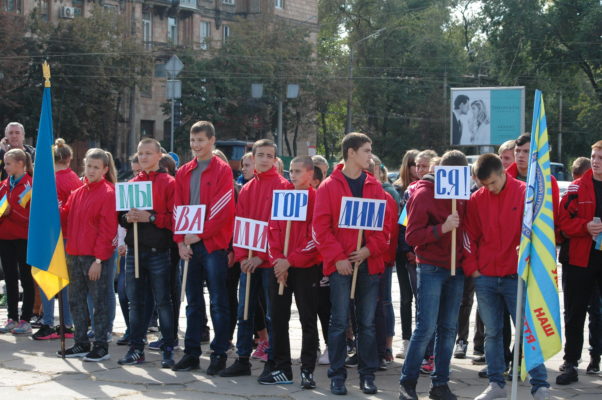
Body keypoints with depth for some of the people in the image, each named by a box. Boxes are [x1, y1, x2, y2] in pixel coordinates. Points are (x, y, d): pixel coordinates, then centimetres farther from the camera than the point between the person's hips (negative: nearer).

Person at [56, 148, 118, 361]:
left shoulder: (108, 193, -8)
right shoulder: (77, 193, 13)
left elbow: (107, 229, -12)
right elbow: (65, 217, 12)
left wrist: (98, 259, -16)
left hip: (96, 257, -7)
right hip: (75, 255, 7)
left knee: (99, 301, 0)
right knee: (76, 300, 12)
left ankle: (101, 347, 7)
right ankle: (81, 344, 22)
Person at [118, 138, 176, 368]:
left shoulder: (168, 183, -1)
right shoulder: (132, 184, 14)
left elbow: (174, 218, -8)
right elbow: (120, 215, 17)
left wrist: (150, 217, -19)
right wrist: (127, 218, -5)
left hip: (158, 252, -5)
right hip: (134, 251, 5)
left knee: (163, 301, -2)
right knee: (135, 301, 8)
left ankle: (168, 350, 4)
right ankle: (136, 349, 14)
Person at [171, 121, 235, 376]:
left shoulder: (222, 170, -4)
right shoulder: (184, 173, 13)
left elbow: (223, 209, -12)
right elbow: (178, 208, 11)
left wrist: (200, 234, -14)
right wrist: (181, 240, -1)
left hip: (213, 244, -5)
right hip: (189, 245, 6)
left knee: (218, 302, -1)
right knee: (193, 302, 10)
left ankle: (219, 354, 3)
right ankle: (191, 353, 15)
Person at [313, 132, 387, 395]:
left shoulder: (374, 186, 10)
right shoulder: (328, 187, 0)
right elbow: (321, 227, -5)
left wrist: (369, 249, -7)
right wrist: (337, 257, -12)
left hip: (369, 263, 3)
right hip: (340, 264, -3)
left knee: (367, 322, 6)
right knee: (339, 321, -1)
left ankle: (368, 375, 13)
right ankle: (337, 376, 6)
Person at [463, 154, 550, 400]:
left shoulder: (524, 193, -4)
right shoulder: (476, 199, 4)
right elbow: (469, 236, 9)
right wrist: (471, 267, 2)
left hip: (516, 276, -3)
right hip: (485, 277, 3)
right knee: (492, 332, 8)